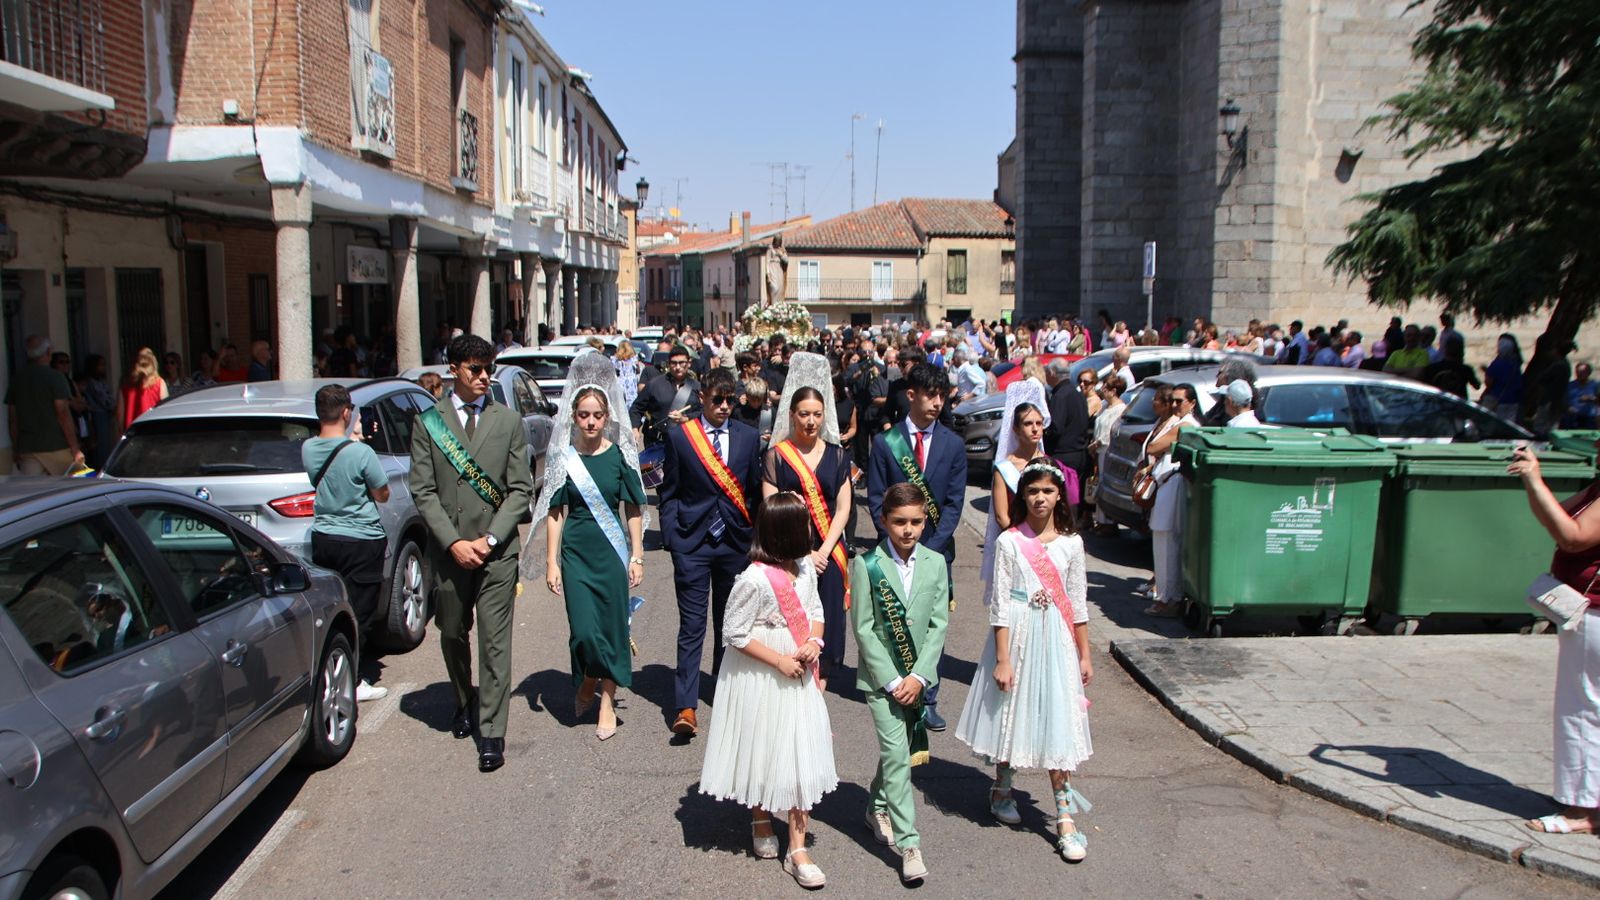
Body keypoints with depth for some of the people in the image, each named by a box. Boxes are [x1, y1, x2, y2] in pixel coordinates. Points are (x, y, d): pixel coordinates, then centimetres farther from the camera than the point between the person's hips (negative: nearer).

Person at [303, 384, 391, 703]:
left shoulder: (307, 449, -4)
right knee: (359, 613, 4)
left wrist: (350, 439, 10)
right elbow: (382, 495, -7)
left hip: (322, 539, 6)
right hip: (361, 541, -6)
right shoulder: (361, 452, -21)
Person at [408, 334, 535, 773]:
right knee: (452, 635, 15)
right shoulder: (428, 422, 3)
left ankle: (492, 733, 3)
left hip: (496, 550, -1)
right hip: (448, 550, 1)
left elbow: (520, 489, 1)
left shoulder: (508, 422, 3)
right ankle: (465, 702, 40)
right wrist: (453, 542, -10)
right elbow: (423, 490, -1)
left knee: (495, 641, -3)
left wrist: (490, 538, -10)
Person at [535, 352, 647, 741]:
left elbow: (633, 510, 3)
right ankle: (587, 683, 27)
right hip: (576, 551, 0)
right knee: (584, 628, -3)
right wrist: (551, 561, -1)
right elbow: (555, 512, 2)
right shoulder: (563, 457, 0)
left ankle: (607, 701, 18)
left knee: (612, 624, 2)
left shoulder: (620, 455, -1)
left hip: (611, 551, 0)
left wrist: (637, 557, 0)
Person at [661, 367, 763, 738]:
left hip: (735, 541, 3)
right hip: (692, 543, -3)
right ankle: (686, 707, -3)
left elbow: (754, 491, 9)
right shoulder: (679, 436, 0)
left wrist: (754, 536, 3)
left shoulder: (748, 437, 6)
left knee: (729, 622, 14)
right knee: (692, 625, -5)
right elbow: (669, 493, 2)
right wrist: (671, 537, -6)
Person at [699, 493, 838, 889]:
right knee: (762, 753, 13)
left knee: (801, 758, 5)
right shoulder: (754, 580, -23)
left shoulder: (806, 568, -1)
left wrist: (815, 641, -8)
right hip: (760, 681, -5)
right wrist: (779, 660, -17)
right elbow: (734, 633, -17)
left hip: (799, 678, 6)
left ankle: (797, 850, 14)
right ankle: (761, 823, 41)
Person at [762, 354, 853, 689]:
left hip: (828, 555, 2)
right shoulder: (777, 455, -1)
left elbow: (843, 509, 3)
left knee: (825, 626, 4)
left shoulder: (837, 455, 7)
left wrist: (824, 551, -9)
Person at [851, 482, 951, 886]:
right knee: (896, 753, -9)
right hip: (881, 676, -4)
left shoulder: (935, 563, 0)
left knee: (899, 749, 16)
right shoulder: (867, 565, -9)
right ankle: (908, 844, -6)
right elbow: (864, 629, -10)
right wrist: (892, 680, -14)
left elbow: (938, 625, -1)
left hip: (918, 676, 4)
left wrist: (918, 676, -11)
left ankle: (878, 808, 40)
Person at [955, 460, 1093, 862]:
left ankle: (1065, 817, 6)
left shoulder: (1071, 543, 2)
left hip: (1057, 641, 2)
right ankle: (1001, 790, 35)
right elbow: (1000, 605, -7)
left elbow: (1078, 603, 8)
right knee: (1011, 715, 11)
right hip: (1017, 636, -2)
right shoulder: (1009, 542, -7)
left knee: (1058, 723, 0)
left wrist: (1084, 655, 9)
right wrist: (1002, 659, -10)